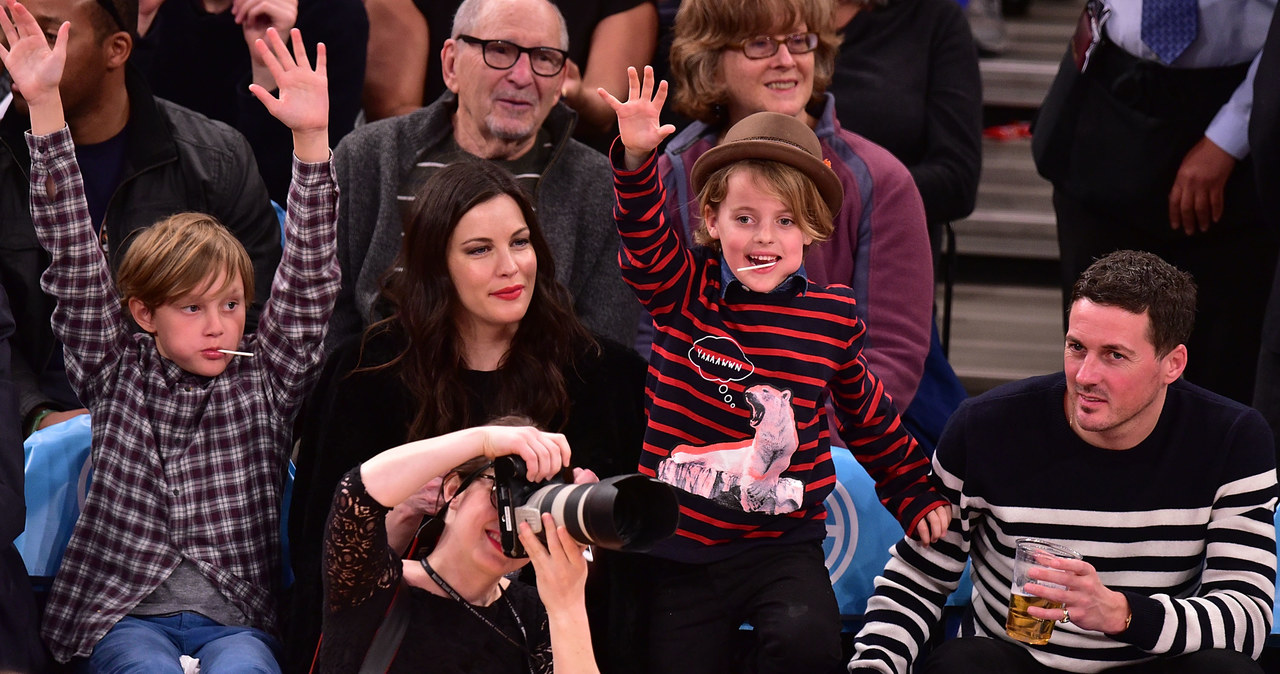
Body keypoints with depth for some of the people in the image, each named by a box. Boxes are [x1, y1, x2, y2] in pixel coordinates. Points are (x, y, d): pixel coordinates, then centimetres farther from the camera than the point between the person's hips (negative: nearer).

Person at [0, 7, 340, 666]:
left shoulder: (265, 377, 9)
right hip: (124, 614, 0)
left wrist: (312, 139, -15)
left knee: (241, 667, -33)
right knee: (149, 666, -32)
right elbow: (73, 257, 2)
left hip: (236, 616, 0)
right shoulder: (117, 372, 8)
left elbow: (308, 279, -1)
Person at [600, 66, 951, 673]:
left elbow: (865, 412, 16)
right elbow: (643, 238, -21)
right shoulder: (686, 291, -2)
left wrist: (916, 492, 22)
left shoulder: (833, 315, 1)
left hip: (783, 542, -1)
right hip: (681, 550, 1)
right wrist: (637, 158, -38)